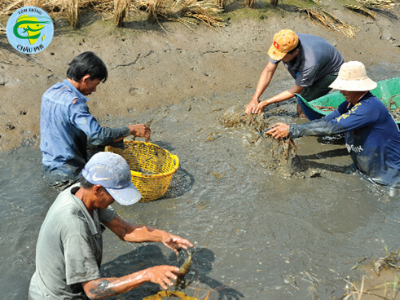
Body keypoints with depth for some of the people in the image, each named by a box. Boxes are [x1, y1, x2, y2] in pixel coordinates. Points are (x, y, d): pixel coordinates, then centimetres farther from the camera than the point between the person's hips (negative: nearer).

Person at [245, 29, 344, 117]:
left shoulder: (309, 63, -44)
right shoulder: (283, 46, -28)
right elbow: (268, 71, -16)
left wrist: (266, 102, -25)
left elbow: (295, 91, -28)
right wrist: (255, 99, -22)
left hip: (331, 72, -7)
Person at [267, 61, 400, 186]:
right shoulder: (350, 103, 1)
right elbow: (325, 121, -3)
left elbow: (332, 127, -33)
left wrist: (292, 130, -30)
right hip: (362, 170, 8)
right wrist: (289, 128, -15)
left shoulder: (370, 107, -28)